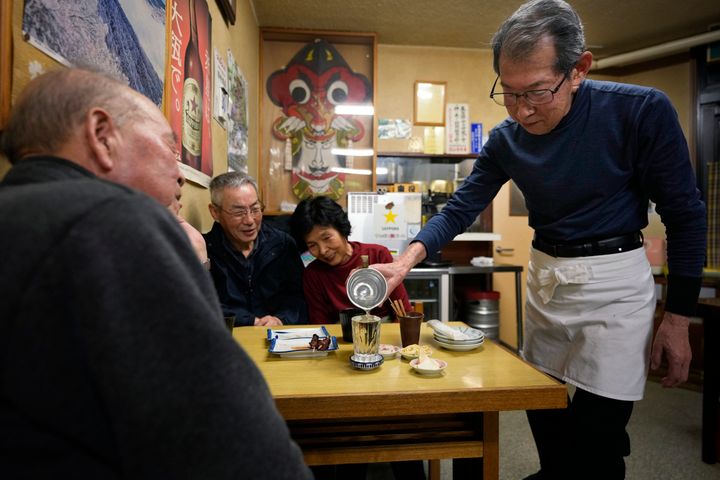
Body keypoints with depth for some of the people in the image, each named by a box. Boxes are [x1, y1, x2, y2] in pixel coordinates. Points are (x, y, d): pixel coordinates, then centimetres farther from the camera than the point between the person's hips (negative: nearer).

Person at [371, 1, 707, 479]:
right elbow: (461, 209, -4)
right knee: (544, 420, 18)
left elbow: (685, 214, -9)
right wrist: (406, 260, -21)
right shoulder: (506, 139, -6)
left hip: (614, 282, -4)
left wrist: (678, 317, -7)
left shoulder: (642, 111, -17)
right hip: (544, 277, 4)